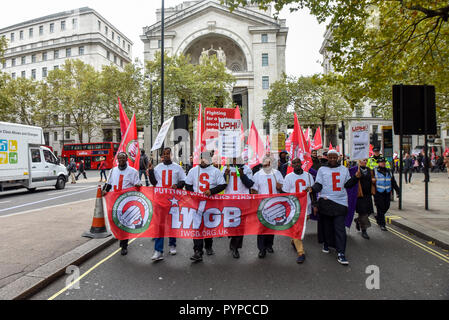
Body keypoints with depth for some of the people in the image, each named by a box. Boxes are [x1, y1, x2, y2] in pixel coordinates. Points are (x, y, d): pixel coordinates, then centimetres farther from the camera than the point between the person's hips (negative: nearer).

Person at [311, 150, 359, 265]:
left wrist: (356, 177, 0)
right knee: (326, 225, 8)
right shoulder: (322, 169, 8)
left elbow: (348, 184, 17)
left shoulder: (344, 169, 15)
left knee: (340, 228, -4)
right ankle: (326, 243, 33)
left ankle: (341, 254, -1)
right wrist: (312, 189, -16)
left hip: (340, 202, 1)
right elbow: (318, 184, 3)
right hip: (325, 202, -1)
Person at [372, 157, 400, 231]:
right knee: (380, 208, -6)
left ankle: (378, 217, 35)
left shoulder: (389, 171, 13)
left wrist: (397, 190, 9)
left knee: (386, 207, 9)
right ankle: (382, 225, 3)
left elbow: (393, 182, 17)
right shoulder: (375, 171, -2)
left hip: (387, 193, 5)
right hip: (378, 193, -5)